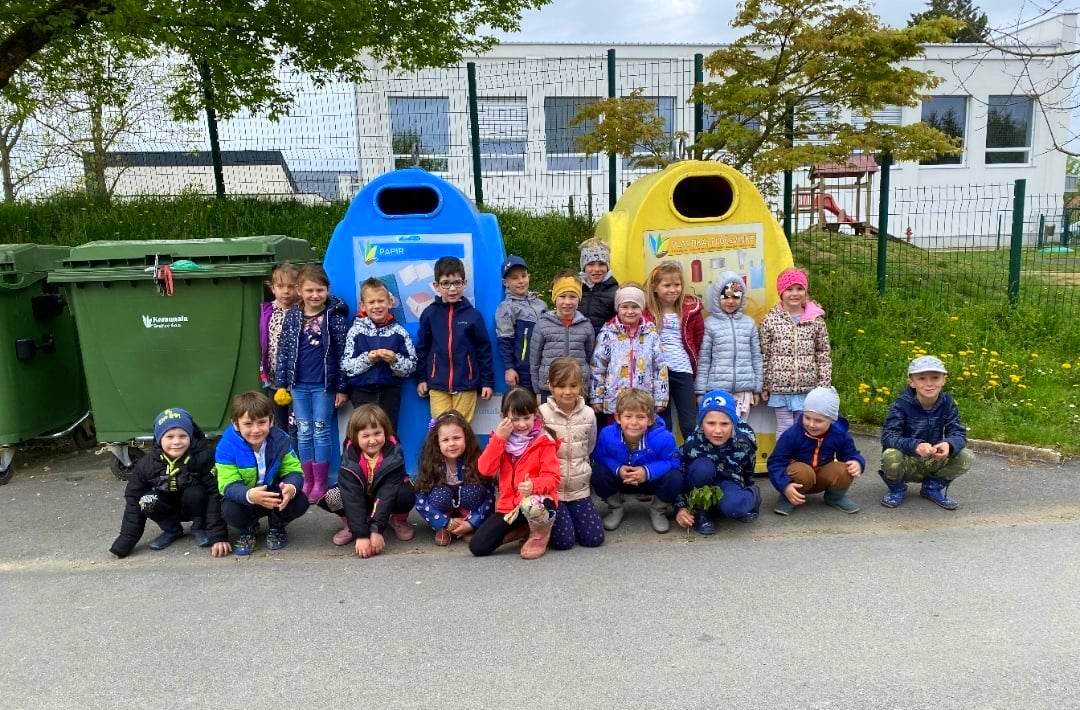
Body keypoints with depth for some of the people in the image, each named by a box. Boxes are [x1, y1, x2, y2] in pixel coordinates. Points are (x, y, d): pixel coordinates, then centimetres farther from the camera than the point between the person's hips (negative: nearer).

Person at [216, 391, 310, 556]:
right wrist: (249, 495, -50)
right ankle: (248, 529, 6)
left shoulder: (280, 440, -15)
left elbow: (293, 471, -16)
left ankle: (277, 526, 10)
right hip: (243, 497, -1)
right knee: (229, 511, -33)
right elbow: (229, 485, -26)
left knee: (300, 502, -25)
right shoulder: (227, 447, -22)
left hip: (275, 496, 2)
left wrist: (291, 487, -42)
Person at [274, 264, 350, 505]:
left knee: (322, 432, 5)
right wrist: (281, 383, 4)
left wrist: (342, 388, -5)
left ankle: (321, 483, 15)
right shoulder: (292, 315, 2)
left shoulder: (336, 315, -6)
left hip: (324, 384, -3)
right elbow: (283, 350, 6)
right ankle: (307, 480, 20)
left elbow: (342, 353, -5)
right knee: (304, 432, 9)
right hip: (299, 384, 3)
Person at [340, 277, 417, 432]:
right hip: (362, 392, -1)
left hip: (390, 392, 1)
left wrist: (394, 360, -20)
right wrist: (367, 359, -20)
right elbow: (345, 366, -6)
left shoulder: (399, 332, 0)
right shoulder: (356, 331, -2)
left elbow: (411, 366, -3)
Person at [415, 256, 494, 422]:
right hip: (437, 385, 1)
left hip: (466, 384, -1)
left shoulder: (473, 315, -2)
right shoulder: (429, 314, 1)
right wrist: (421, 379, 8)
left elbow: (484, 349, 2)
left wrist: (488, 381, 2)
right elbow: (422, 347, 8)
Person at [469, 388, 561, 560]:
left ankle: (540, 535, -6)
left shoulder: (544, 442, -6)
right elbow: (485, 469, -8)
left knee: (530, 505, -42)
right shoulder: (501, 439, 5)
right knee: (477, 547, -7)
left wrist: (534, 485, -35)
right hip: (508, 505, 5)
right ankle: (523, 528, 13)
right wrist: (499, 437, -15)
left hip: (536, 499, -4)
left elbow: (552, 477, -13)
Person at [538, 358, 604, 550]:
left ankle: (569, 515, 26)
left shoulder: (588, 414, -2)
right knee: (564, 541, -11)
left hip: (579, 489, 4)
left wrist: (581, 470, 11)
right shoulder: (542, 413, -13)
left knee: (594, 538, -2)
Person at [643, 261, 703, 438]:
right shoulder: (646, 311, -3)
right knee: (662, 425, 10)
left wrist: (692, 359, 5)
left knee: (691, 425, 3)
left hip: (683, 371, 0)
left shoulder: (691, 309, -1)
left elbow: (699, 338, 8)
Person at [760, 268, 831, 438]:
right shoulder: (770, 320, -2)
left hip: (808, 387, 1)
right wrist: (764, 386, 3)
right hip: (780, 387, -1)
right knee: (785, 429, 6)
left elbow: (824, 354, 6)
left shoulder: (816, 319, 2)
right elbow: (764, 356, 2)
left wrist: (824, 384, 3)